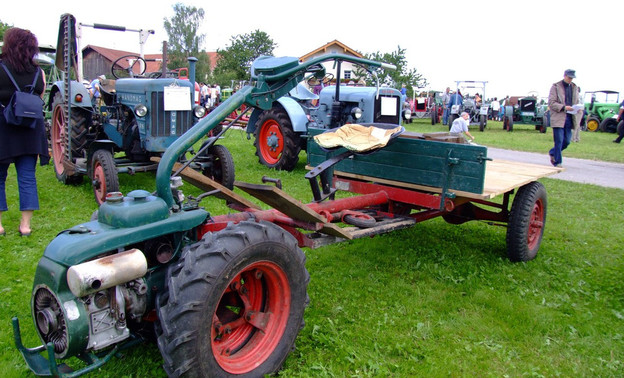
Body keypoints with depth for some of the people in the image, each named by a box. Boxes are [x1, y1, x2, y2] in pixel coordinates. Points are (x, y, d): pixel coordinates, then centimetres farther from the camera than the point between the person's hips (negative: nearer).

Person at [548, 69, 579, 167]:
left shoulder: (574, 87, 16)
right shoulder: (556, 86, -1)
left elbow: (576, 102, 23)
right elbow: (551, 103, -8)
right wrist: (564, 107, -19)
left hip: (569, 118, 6)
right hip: (558, 117, -6)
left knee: (567, 141, 6)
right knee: (559, 141, -5)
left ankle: (552, 152, 29)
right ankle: (557, 162, 4)